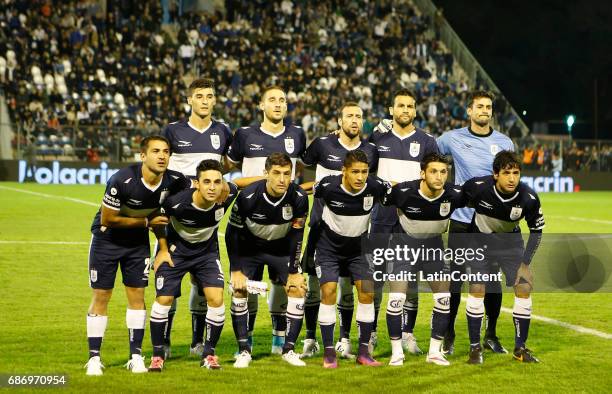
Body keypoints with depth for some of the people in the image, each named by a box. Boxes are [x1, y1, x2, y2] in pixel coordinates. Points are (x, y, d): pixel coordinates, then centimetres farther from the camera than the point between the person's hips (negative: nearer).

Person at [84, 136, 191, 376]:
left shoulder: (173, 182, -17)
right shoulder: (122, 181, -31)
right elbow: (108, 220, -22)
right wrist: (147, 222, -18)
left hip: (138, 241, 4)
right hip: (107, 239, -4)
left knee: (137, 295, 2)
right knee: (101, 297, -1)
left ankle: (136, 356, 10)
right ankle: (94, 358, 5)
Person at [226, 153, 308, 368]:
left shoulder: (299, 198, -24)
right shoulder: (248, 197, -29)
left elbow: (296, 235, -11)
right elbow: (232, 232, -15)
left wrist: (294, 272, -10)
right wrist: (236, 270, -15)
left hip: (283, 249, 1)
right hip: (250, 247, -1)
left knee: (297, 289, -12)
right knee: (239, 290, -15)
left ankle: (289, 349, -1)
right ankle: (244, 350, -5)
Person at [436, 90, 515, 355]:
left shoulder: (504, 143, 6)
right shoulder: (452, 139, 2)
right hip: (461, 221, -1)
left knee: (492, 281, 2)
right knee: (454, 280, -1)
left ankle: (491, 335, 16)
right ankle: (448, 336, 11)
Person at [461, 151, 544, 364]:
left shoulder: (528, 198, -25)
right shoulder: (478, 187, -29)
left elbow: (537, 230, -8)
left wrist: (525, 263, -10)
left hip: (510, 241, 1)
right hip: (480, 240, -1)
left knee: (524, 289, -8)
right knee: (477, 290, -12)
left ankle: (520, 348, 7)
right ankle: (475, 347, 2)